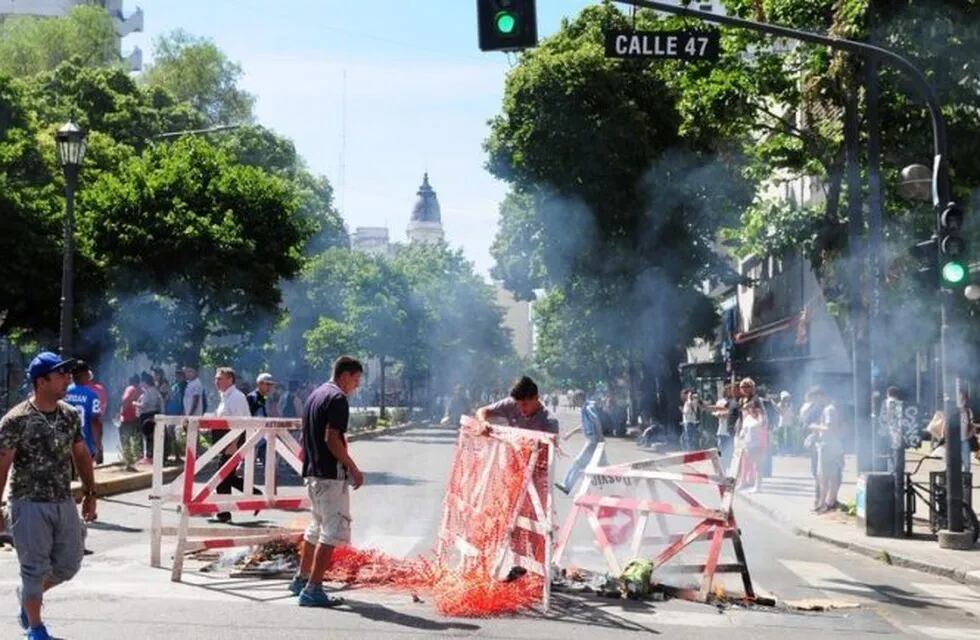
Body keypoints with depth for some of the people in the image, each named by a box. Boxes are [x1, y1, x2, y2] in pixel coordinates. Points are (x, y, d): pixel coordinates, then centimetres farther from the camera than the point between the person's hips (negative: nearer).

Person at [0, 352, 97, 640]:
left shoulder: (71, 415, 4)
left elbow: (81, 455, 14)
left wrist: (90, 492, 12)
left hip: (64, 503, 6)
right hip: (30, 505, -6)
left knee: (69, 564, 11)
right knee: (35, 568, 1)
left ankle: (29, 594, 39)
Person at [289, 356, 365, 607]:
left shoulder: (315, 395, 16)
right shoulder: (338, 398, -13)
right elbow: (332, 439, -21)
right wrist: (354, 469, -15)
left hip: (312, 472, 10)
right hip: (331, 474, -10)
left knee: (317, 527, 22)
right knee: (333, 530, -7)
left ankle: (301, 579, 30)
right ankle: (313, 590, -10)